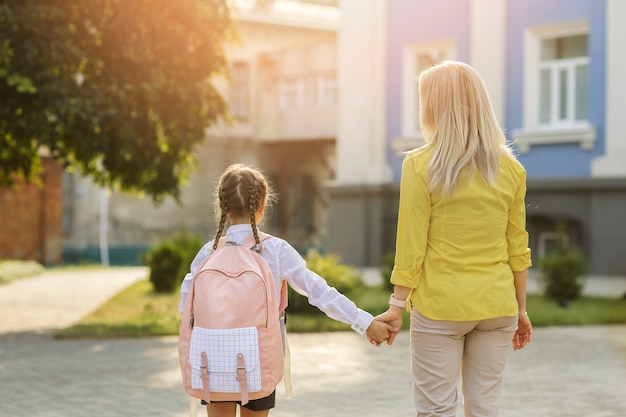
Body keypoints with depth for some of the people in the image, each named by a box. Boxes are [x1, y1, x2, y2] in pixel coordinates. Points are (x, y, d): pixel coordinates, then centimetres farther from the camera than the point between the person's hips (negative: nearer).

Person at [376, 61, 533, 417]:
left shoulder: (420, 165, -10)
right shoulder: (509, 168, 1)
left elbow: (412, 247, -10)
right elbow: (518, 249, 5)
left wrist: (397, 306, -2)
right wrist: (521, 308, 14)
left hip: (439, 307, -3)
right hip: (496, 307, 4)